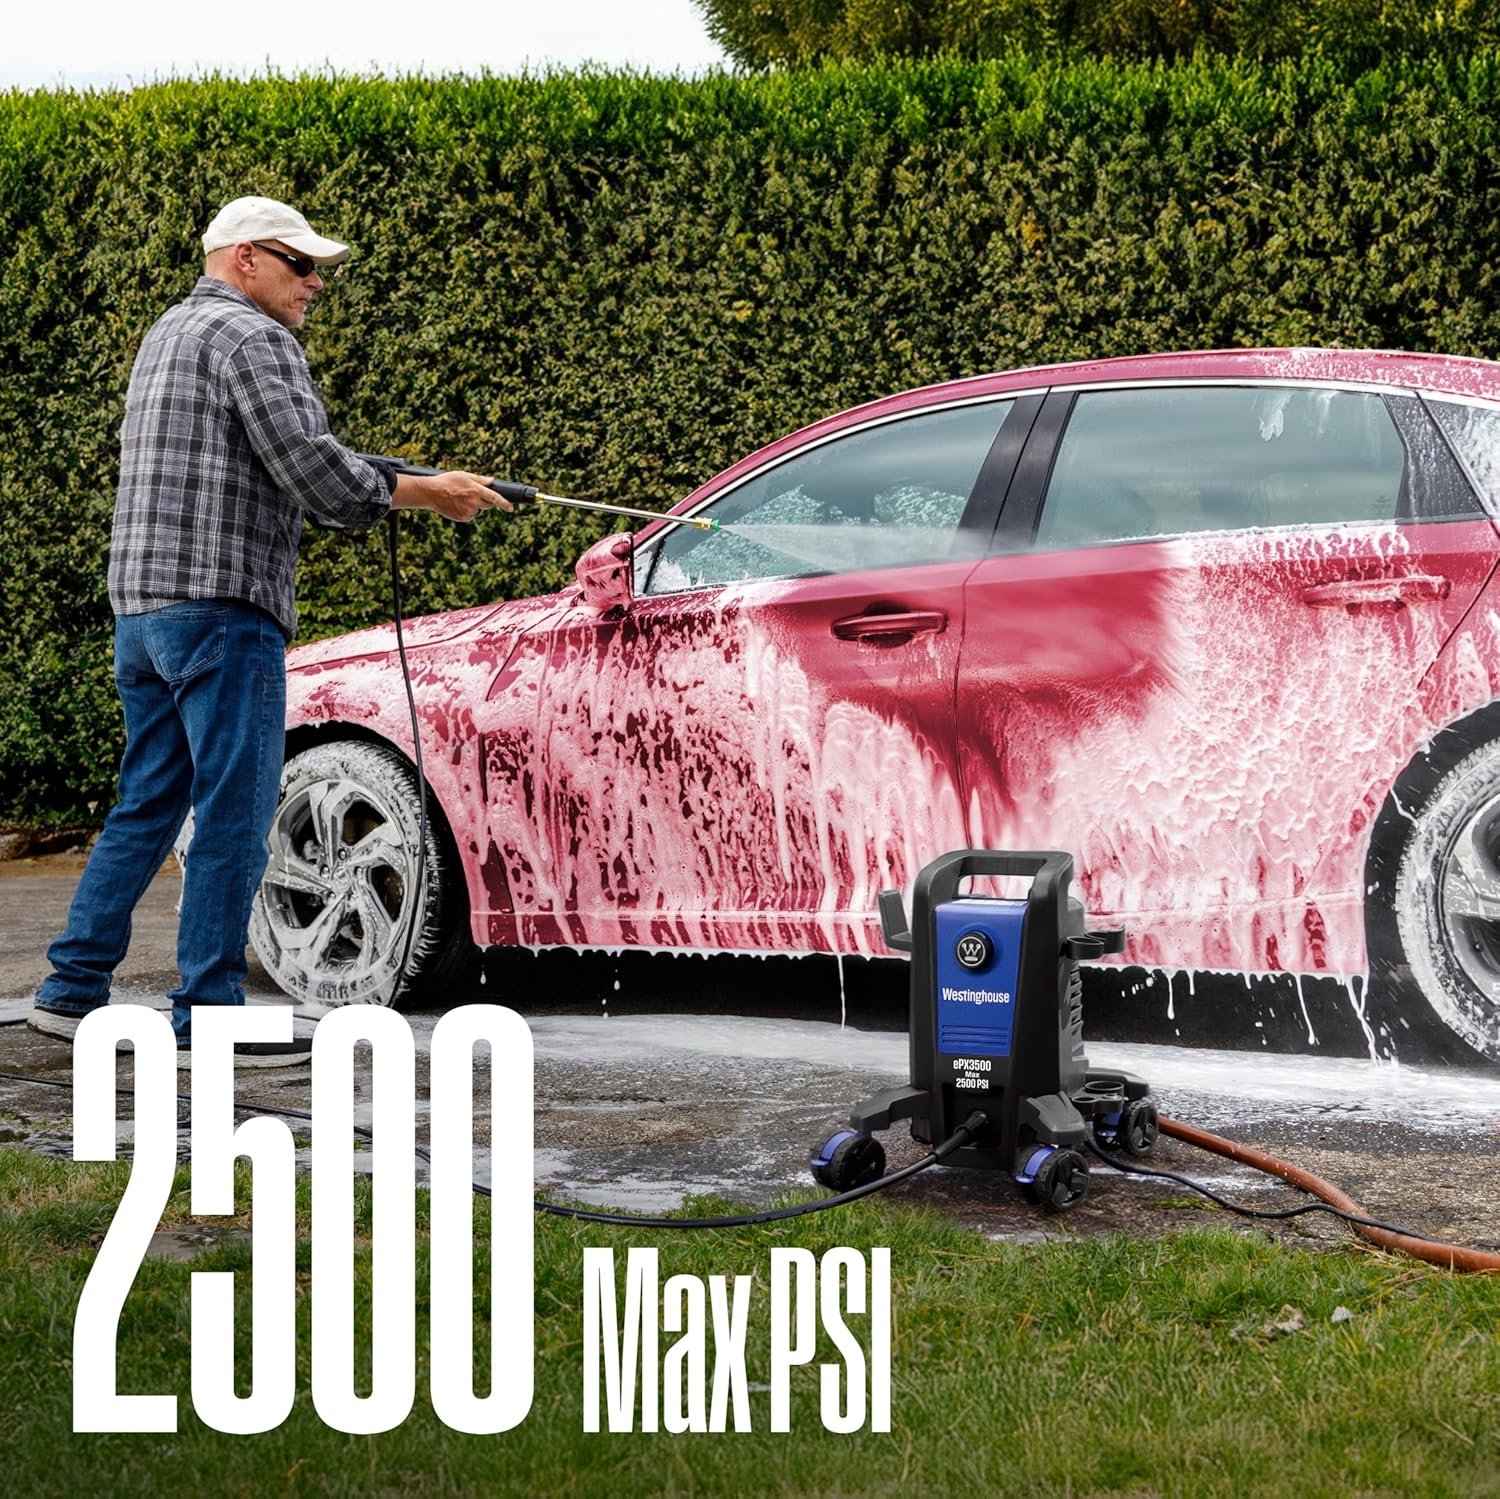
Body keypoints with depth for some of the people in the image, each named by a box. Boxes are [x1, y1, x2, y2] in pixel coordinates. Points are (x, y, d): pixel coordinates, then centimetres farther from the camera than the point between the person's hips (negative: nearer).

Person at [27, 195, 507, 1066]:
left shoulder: (168, 333, 24)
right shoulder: (251, 338, -8)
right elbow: (311, 466, -17)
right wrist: (425, 494, -6)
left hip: (142, 603, 10)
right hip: (222, 604, -10)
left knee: (149, 806, 14)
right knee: (236, 813, -6)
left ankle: (73, 991, 15)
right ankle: (209, 1016, -3)